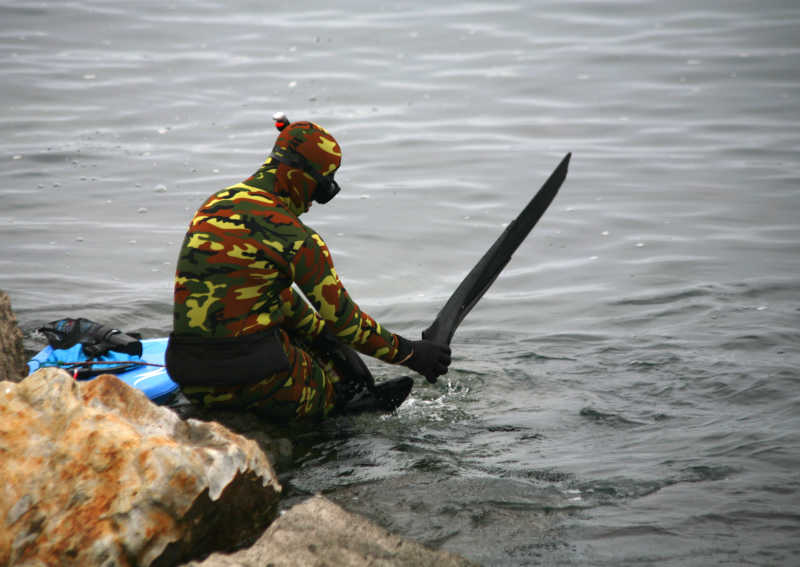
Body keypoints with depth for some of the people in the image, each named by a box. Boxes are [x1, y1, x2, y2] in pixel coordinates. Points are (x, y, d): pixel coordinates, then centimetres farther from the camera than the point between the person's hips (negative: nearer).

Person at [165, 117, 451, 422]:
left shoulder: (213, 206, 12)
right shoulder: (295, 238, -12)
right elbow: (343, 317, -4)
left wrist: (319, 332, 31)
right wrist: (408, 353, 7)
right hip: (254, 378, -6)